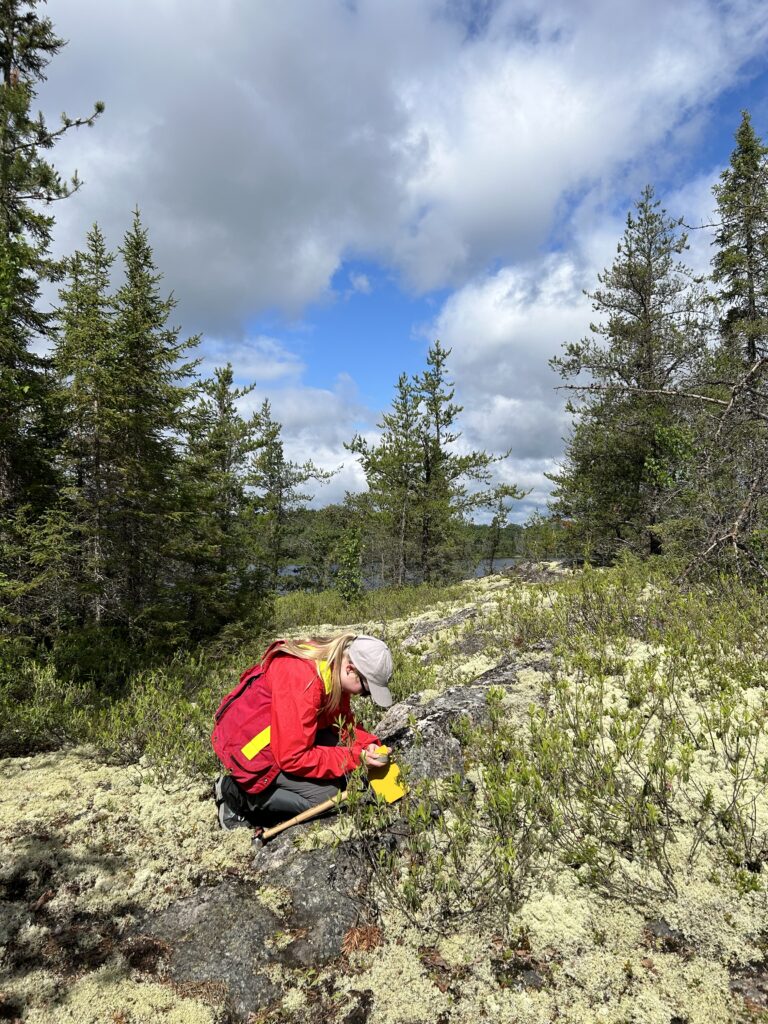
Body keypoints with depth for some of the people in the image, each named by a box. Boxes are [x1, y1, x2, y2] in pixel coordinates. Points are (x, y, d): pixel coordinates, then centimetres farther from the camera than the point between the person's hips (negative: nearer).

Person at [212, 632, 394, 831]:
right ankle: (241, 795, -2)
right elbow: (292, 758, -29)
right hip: (250, 748, -9)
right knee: (327, 794, -13)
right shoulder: (303, 681, -33)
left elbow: (343, 719, 6)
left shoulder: (333, 669, -7)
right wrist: (354, 758, -24)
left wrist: (367, 744, -12)